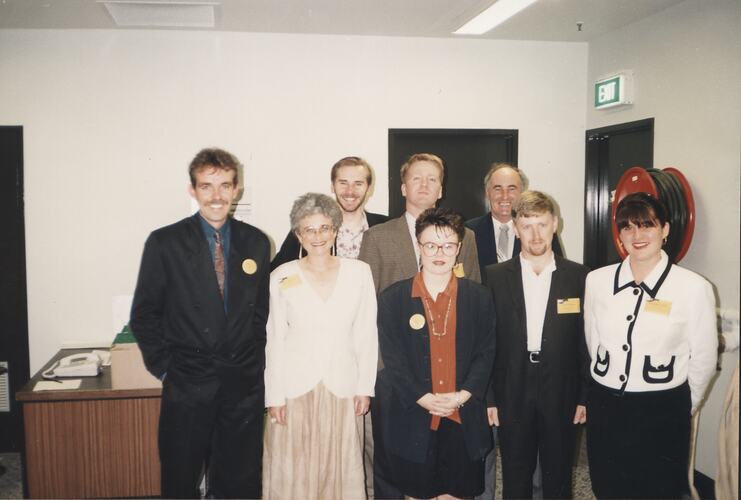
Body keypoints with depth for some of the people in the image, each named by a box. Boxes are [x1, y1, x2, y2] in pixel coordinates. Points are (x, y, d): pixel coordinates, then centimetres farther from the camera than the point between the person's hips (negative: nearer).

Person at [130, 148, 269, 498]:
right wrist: (163, 368, -3)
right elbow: (144, 314, -1)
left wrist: (255, 359, 7)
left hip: (244, 385, 3)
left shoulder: (256, 242, 4)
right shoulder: (164, 242, -5)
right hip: (187, 386, -2)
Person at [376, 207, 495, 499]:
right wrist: (424, 399, -13)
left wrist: (462, 395, -11)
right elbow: (393, 359, -4)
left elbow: (485, 354, 2)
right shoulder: (392, 299, 0)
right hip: (413, 422, -1)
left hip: (464, 422, 1)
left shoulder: (479, 298, 4)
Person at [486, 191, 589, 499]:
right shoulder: (495, 277, -1)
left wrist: (585, 396, 0)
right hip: (512, 396, 0)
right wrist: (488, 397, -2)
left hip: (561, 395, 0)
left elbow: (587, 341, 2)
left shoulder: (579, 277, -1)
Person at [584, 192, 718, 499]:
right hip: (604, 408, 3)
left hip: (662, 415, -3)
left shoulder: (694, 288, -11)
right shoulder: (597, 281, -2)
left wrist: (683, 406, 10)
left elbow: (704, 359, -1)